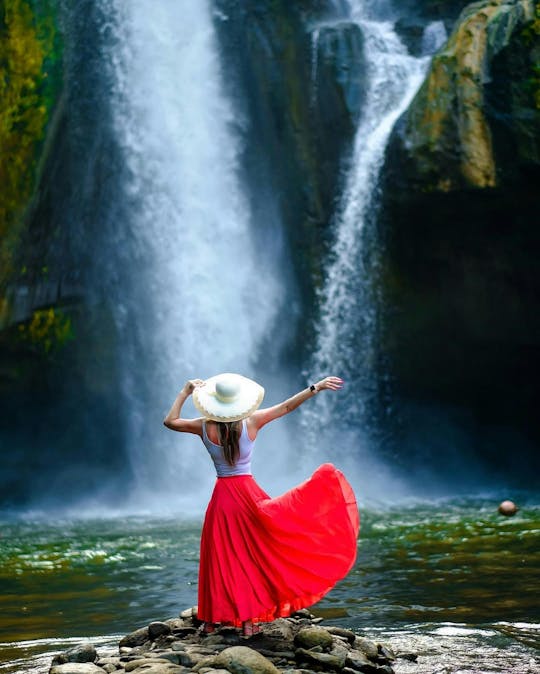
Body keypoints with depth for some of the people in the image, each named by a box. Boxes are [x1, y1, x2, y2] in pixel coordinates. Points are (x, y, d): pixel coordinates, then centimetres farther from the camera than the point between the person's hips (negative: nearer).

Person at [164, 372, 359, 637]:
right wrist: (316, 387, 6)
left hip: (221, 496, 2)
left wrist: (184, 392, 12)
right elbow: (287, 407, -2)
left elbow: (170, 421, 6)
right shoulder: (252, 422, -9)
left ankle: (211, 620, 15)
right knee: (250, 557, 6)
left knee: (220, 559, 10)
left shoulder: (204, 427, -7)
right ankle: (248, 620, 3)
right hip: (248, 493, -1)